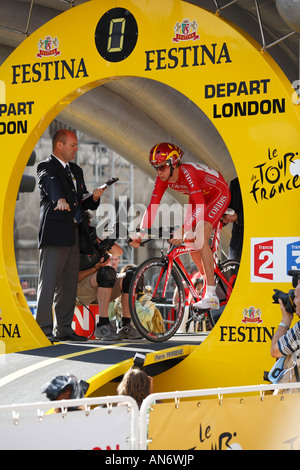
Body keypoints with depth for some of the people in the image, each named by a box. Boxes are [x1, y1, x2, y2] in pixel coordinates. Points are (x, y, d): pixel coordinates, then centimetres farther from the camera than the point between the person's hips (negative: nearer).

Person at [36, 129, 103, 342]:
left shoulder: (76, 170, 21)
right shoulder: (46, 167, -4)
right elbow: (51, 184, -27)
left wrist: (94, 198, 1)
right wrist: (60, 199, -48)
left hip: (74, 235, 8)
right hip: (55, 233, -8)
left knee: (69, 284, 10)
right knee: (49, 282, -8)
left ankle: (64, 329, 17)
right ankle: (44, 329, -8)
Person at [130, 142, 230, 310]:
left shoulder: (187, 172, -36)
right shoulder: (162, 179, -15)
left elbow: (201, 207, -43)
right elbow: (153, 206, -12)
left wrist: (183, 230, -51)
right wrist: (141, 234, -21)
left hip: (219, 193, -8)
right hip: (201, 196, 8)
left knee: (200, 237, -23)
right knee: (189, 241, 2)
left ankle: (211, 296, -24)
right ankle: (209, 282, 21)